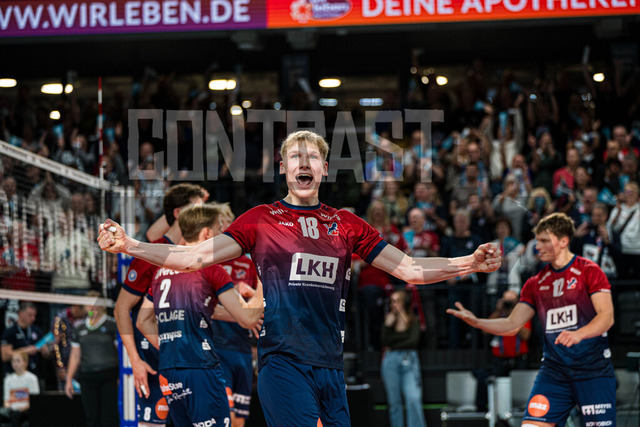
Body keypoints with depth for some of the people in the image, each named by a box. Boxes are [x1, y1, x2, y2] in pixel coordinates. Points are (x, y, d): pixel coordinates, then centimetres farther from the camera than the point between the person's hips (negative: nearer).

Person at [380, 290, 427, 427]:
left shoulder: (412, 320, 5)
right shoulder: (389, 319, 9)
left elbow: (413, 341, -7)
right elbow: (385, 342, -1)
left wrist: (394, 347, -6)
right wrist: (388, 325, -10)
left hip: (408, 360, -2)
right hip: (391, 362, 2)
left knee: (414, 399, -14)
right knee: (394, 401, 2)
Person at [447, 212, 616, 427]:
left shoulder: (589, 271, -4)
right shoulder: (535, 284, 12)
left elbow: (607, 316, -13)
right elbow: (511, 325, 10)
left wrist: (578, 334, -31)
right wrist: (476, 322, -7)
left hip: (593, 370, -4)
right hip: (554, 370, 4)